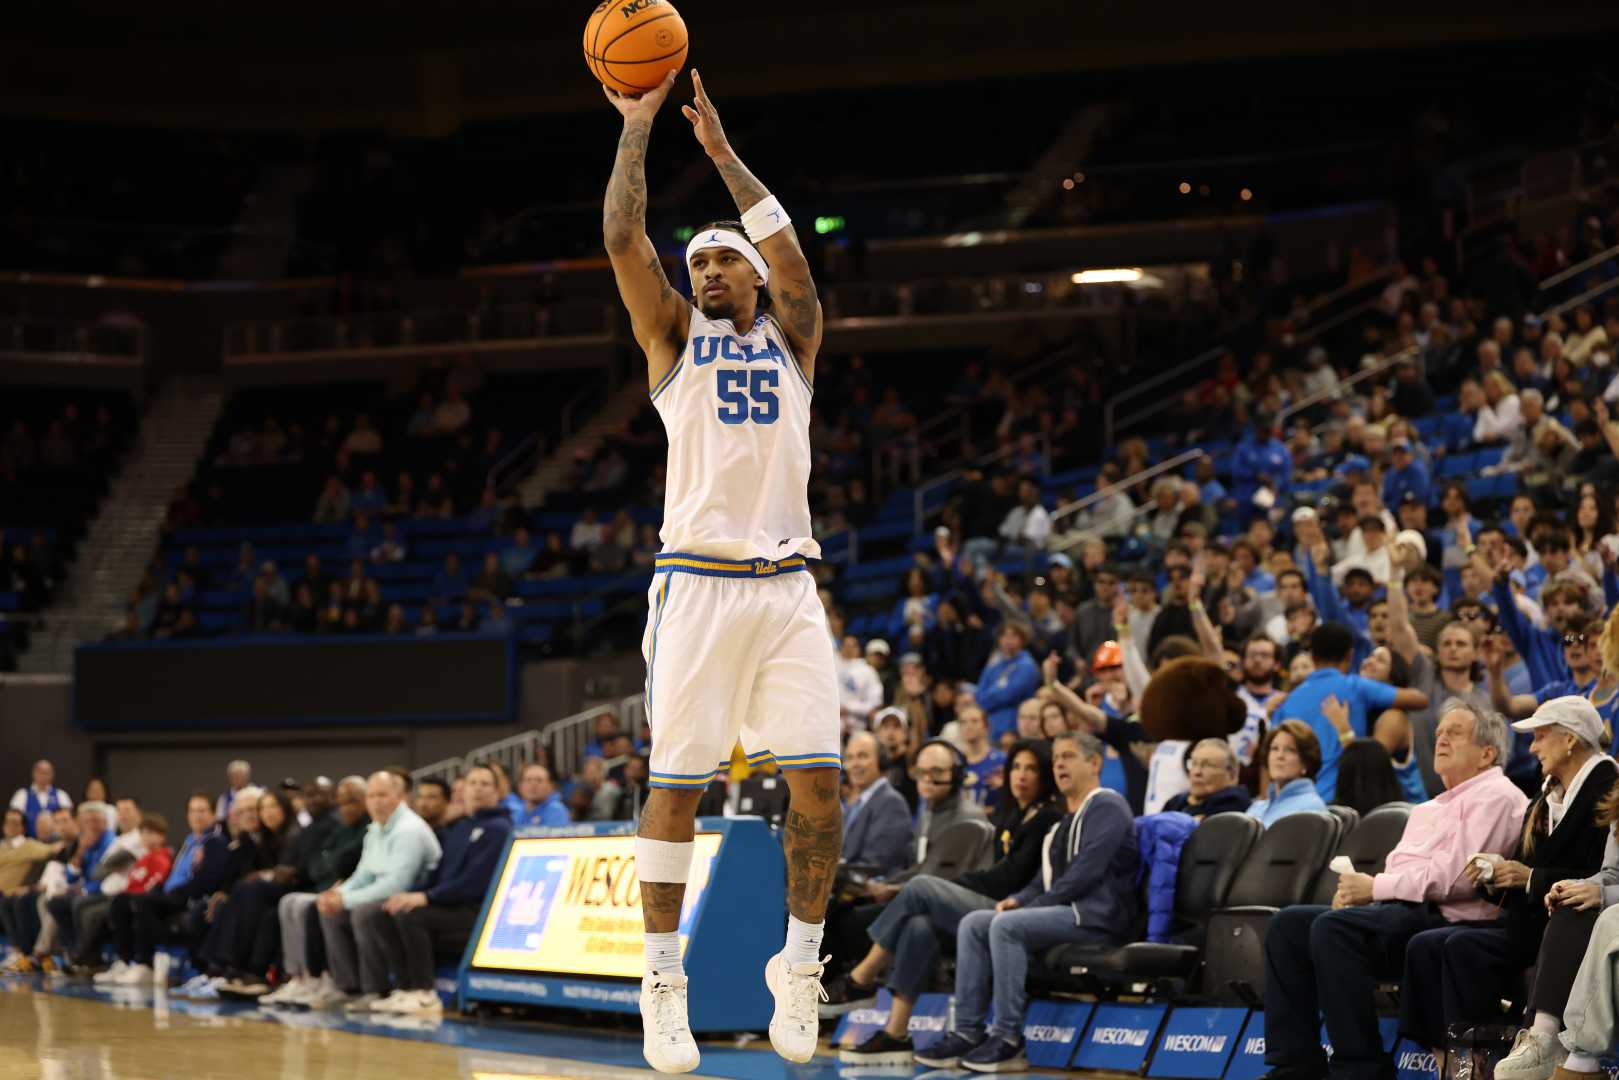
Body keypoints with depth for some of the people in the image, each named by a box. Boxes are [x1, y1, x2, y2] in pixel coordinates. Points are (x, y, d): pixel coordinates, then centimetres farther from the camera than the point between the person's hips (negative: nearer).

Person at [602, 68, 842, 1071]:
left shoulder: (791, 337, 16)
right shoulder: (674, 334, 13)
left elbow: (788, 252, 0)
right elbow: (625, 239, 1)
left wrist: (721, 148, 2)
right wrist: (638, 123, 0)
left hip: (787, 587, 2)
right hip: (699, 583, -1)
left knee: (819, 783, -5)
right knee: (676, 787, -3)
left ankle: (800, 969, 10)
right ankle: (665, 985, 5)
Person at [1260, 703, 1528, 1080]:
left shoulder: (1495, 795, 0)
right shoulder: (1428, 809, 30)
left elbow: (1456, 876, -14)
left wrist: (1375, 887, -11)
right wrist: (1356, 890, 2)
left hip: (1441, 917, -9)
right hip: (1391, 910, 9)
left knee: (1332, 927, -31)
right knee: (1288, 923, -8)